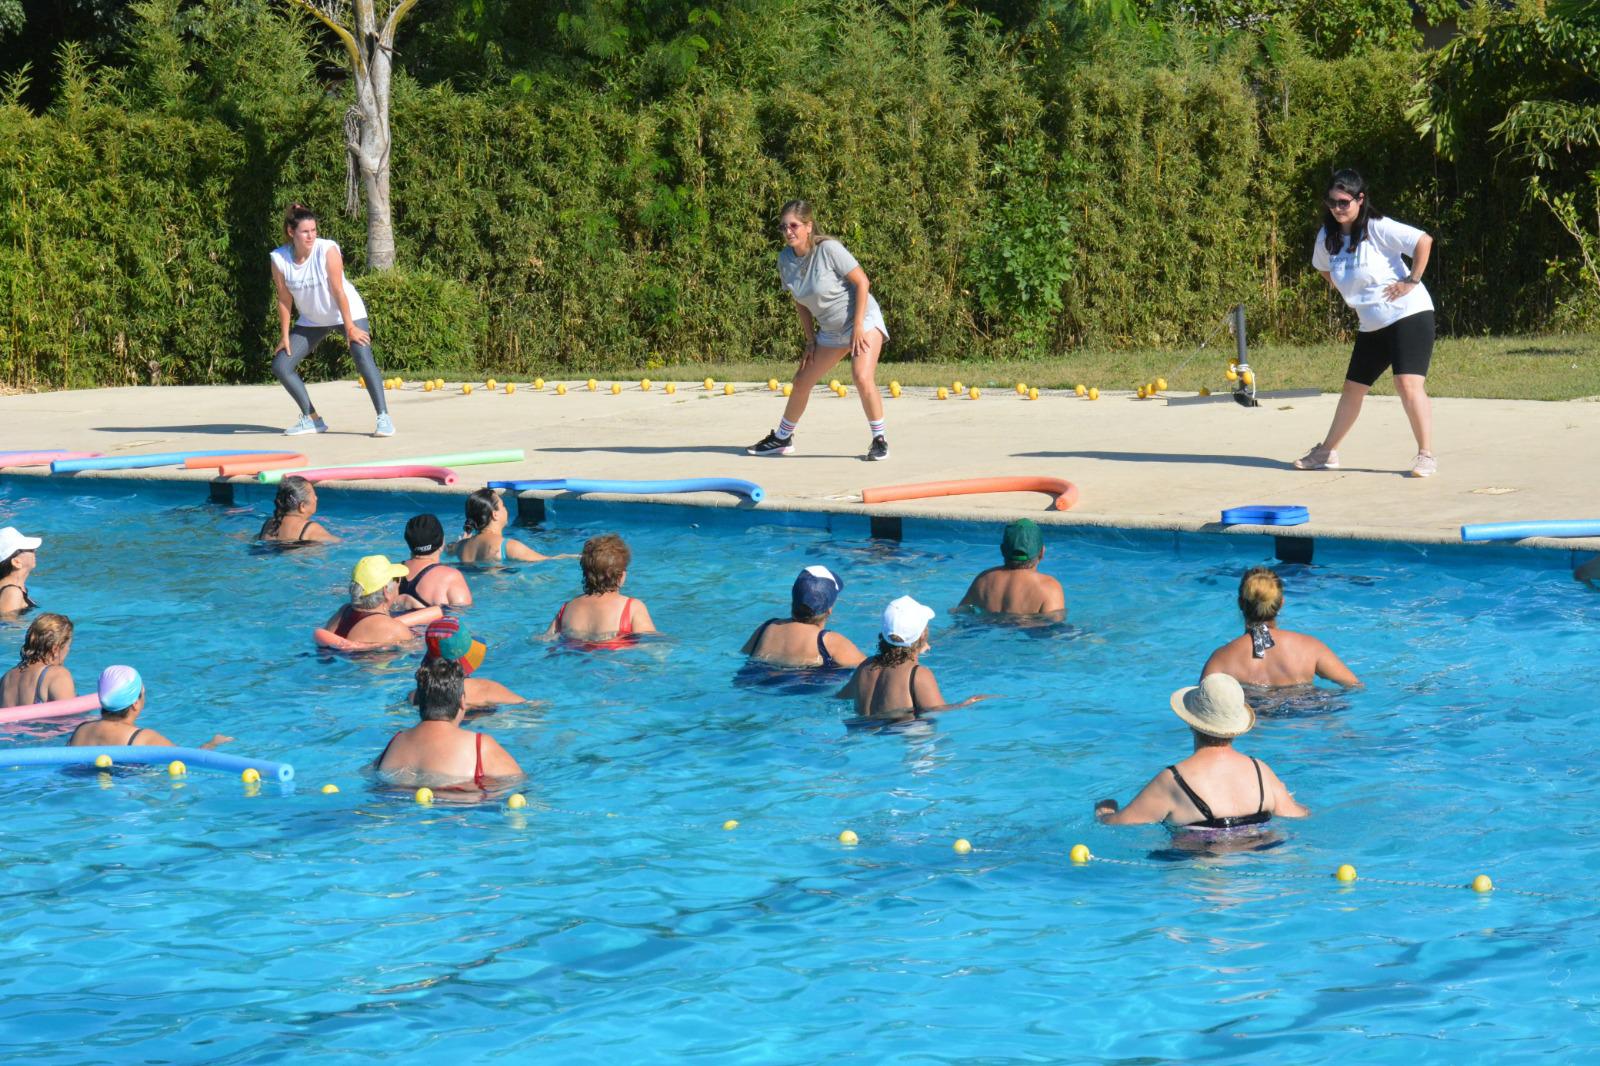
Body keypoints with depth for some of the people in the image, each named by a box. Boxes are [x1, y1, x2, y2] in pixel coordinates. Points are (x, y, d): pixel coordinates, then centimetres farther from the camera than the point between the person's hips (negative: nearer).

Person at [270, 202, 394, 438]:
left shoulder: (327, 250, -24)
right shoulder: (279, 259, -15)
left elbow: (338, 291, -22)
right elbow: (285, 300, -6)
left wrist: (350, 328, -22)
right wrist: (284, 336, -4)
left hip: (348, 312, -4)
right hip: (312, 320, 4)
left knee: (363, 358, -24)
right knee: (280, 365, -3)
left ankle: (384, 418, -20)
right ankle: (312, 419, 8)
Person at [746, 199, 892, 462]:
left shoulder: (828, 249, -22)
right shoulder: (786, 259, -3)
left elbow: (862, 281, -18)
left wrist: (858, 327, -20)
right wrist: (810, 339, 5)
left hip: (863, 320, -7)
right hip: (831, 330, 7)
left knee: (862, 378, -26)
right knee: (802, 381, 12)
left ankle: (879, 440, -11)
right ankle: (781, 438, 31)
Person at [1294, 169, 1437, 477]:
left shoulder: (1377, 228, -17)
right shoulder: (1328, 237, 4)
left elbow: (1424, 241, -23)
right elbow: (1324, 267, 25)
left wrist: (1411, 281, -20)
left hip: (1408, 315, -7)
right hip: (1370, 326, 7)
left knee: (1408, 383, -19)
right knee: (1353, 388, 15)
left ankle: (1426, 455, -14)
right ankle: (1327, 452, 26)